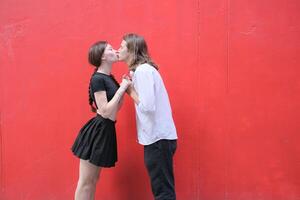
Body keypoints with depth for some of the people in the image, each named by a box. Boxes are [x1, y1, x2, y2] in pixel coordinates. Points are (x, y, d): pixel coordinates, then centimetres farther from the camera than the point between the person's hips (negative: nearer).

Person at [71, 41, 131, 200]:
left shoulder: (109, 78, 11)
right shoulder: (97, 79, -16)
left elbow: (116, 108, 15)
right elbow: (105, 112, -20)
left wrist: (124, 87, 4)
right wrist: (121, 89, -17)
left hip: (105, 131, 10)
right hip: (97, 132, -10)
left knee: (93, 180, 17)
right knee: (85, 182, 1)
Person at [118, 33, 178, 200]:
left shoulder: (143, 70, -15)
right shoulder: (143, 69, 14)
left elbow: (148, 106, -23)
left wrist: (131, 91, -9)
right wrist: (130, 88, 4)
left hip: (158, 138, -9)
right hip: (157, 136, 9)